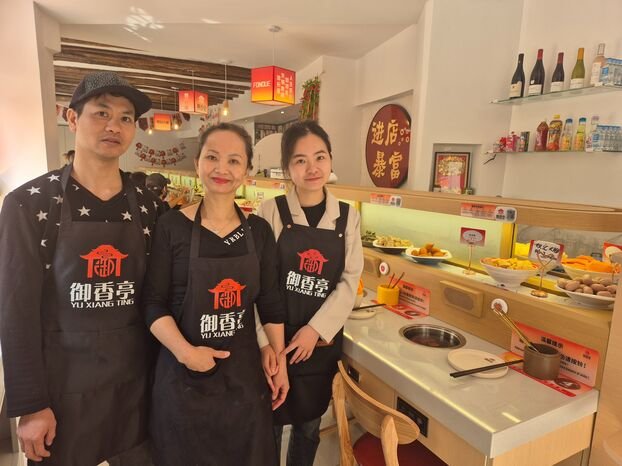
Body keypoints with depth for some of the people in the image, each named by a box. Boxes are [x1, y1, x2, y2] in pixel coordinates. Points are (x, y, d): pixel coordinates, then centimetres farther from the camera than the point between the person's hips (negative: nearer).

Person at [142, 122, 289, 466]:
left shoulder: (259, 230, -2)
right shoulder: (171, 226, -10)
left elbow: (270, 303, 3)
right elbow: (154, 303, -7)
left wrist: (280, 362, 4)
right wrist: (185, 351, -19)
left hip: (244, 368, 3)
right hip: (183, 372, -2)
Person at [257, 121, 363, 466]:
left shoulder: (348, 218, 0)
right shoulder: (270, 212, -8)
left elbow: (350, 281, -3)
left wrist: (316, 329, -12)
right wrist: (265, 341, -14)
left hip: (322, 341, 3)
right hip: (274, 340, -2)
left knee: (309, 427, 19)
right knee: (268, 425, 13)